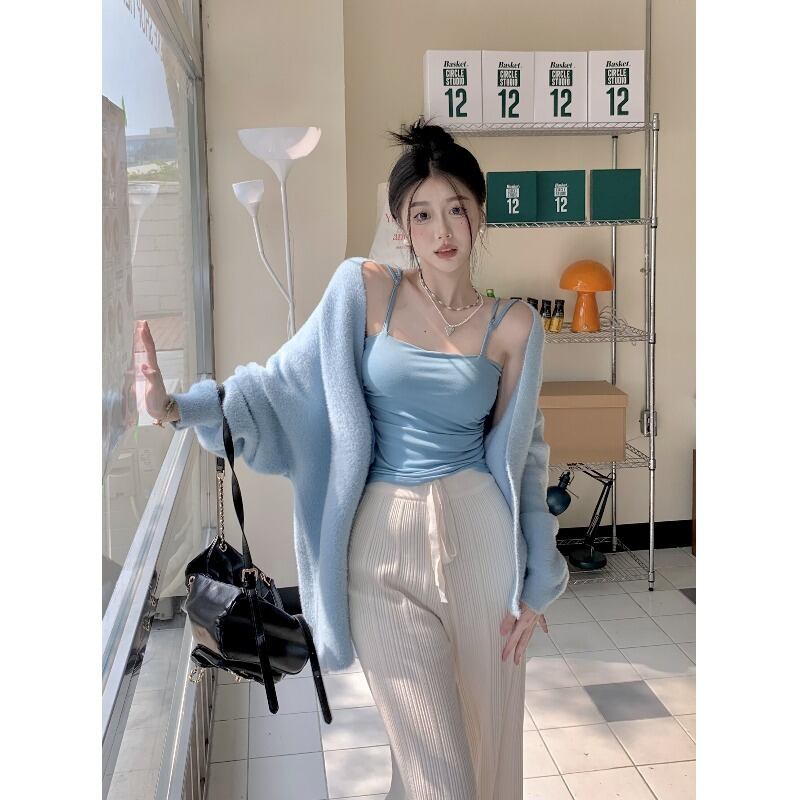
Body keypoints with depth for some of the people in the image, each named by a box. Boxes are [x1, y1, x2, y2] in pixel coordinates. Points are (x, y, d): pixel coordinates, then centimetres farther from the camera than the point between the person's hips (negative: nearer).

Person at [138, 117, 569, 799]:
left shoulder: (513, 325, 2)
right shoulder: (370, 290, -1)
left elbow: (521, 452, 7)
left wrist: (534, 581, 7)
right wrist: (176, 405, -8)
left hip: (478, 536, 2)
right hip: (385, 542, -1)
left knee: (490, 738, 15)